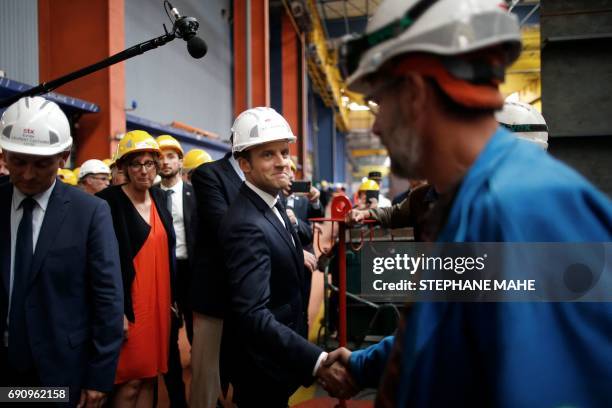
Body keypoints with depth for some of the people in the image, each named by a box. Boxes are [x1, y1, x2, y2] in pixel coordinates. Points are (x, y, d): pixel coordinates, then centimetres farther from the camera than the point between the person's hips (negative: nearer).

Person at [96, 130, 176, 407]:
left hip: (160, 300, 6)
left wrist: (172, 298, 13)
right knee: (130, 380, 0)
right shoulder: (108, 201, -10)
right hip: (129, 304, -6)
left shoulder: (159, 198, 10)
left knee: (150, 376, 12)